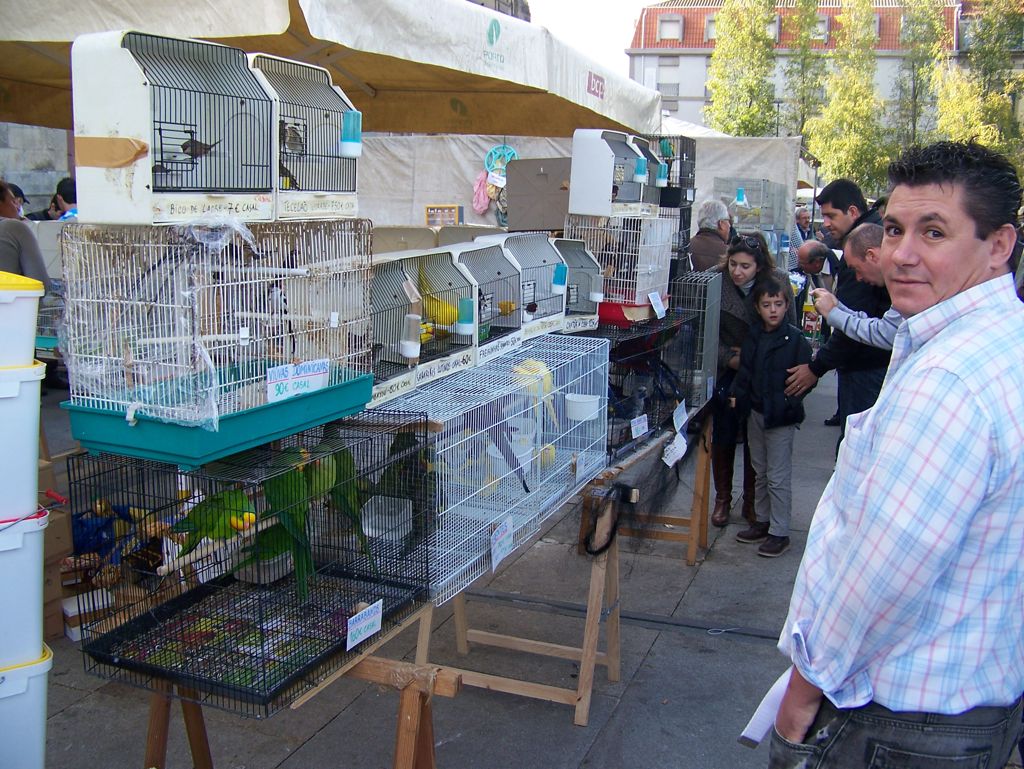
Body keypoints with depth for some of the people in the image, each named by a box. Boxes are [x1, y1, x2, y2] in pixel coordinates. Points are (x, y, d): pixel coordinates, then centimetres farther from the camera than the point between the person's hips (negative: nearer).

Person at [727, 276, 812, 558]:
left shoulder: (795, 339, -11)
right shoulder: (753, 336, 6)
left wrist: (788, 403, -19)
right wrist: (738, 395, -2)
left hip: (781, 417, -6)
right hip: (755, 412, 6)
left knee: (778, 477, 0)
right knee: (760, 472, 18)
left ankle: (779, 533, 10)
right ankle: (762, 521, 32)